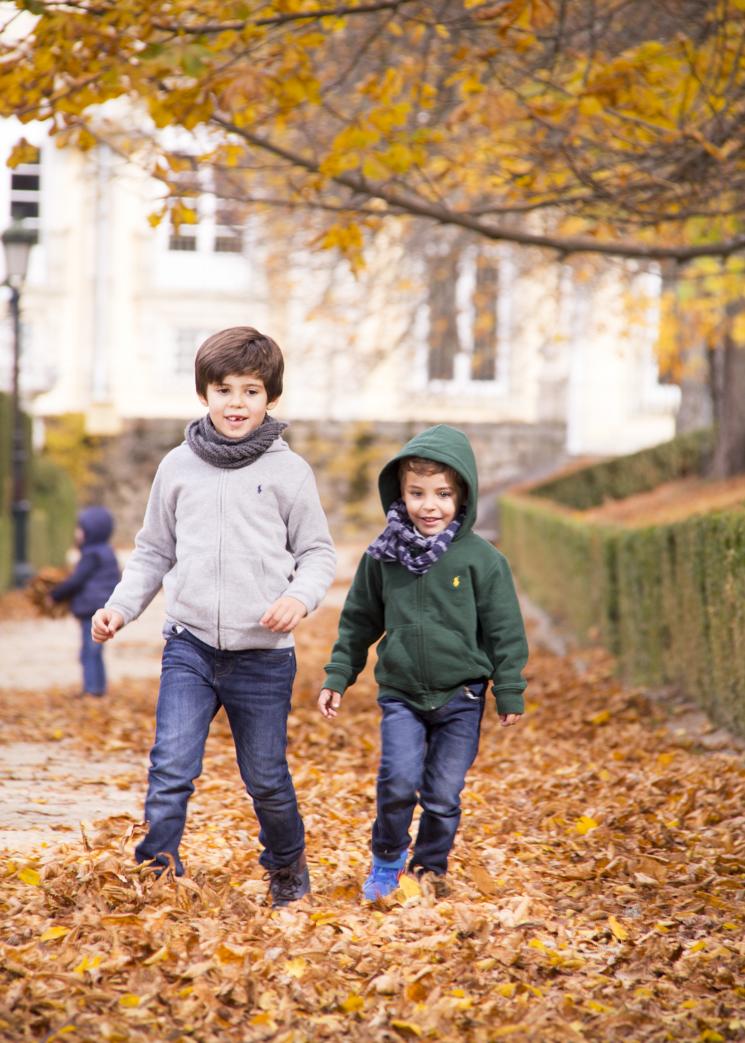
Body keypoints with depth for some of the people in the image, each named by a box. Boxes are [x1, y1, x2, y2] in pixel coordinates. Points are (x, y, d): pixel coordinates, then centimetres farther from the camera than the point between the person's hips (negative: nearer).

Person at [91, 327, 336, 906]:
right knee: (171, 768, -12)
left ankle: (287, 865, 36)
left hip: (264, 653, -1)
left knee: (266, 777, 11)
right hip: (190, 646, 1)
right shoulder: (178, 467, 6)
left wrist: (301, 597, -15)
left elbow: (318, 552, 5)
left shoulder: (288, 471, 0)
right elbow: (154, 552, 15)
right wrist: (121, 607, 2)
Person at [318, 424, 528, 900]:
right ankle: (387, 861, 10)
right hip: (400, 694, 1)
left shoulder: (481, 559, -6)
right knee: (398, 781, -14)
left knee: (444, 794, 3)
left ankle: (431, 869, 25)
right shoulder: (382, 556, 1)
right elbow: (358, 622, 12)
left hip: (461, 697, -1)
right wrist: (337, 678, 11)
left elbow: (505, 630, -1)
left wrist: (510, 693, -1)